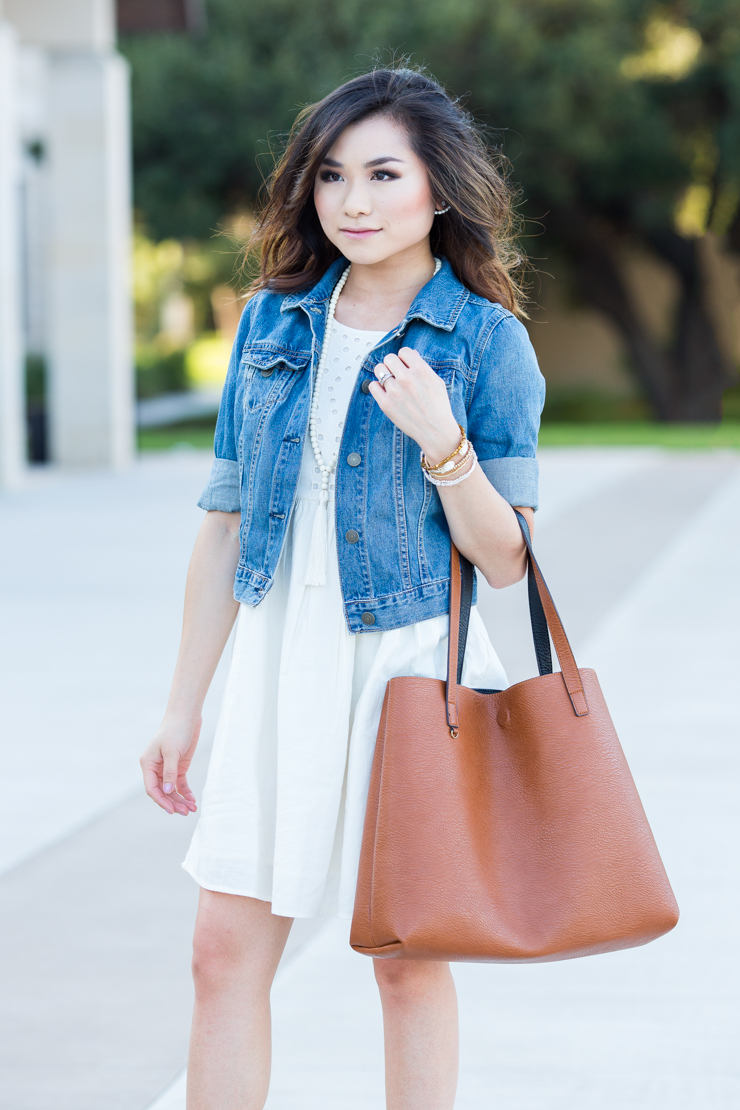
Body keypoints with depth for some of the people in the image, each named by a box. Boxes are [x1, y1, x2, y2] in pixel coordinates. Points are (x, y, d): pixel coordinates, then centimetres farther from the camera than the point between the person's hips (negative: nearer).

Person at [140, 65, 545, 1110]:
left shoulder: (486, 341, -6)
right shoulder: (273, 322, 5)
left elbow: (504, 560, -7)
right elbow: (226, 523, 9)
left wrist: (439, 440, -23)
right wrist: (184, 708, 8)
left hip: (409, 667, -3)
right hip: (280, 663, 4)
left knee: (408, 959, 6)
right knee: (225, 953, 1)